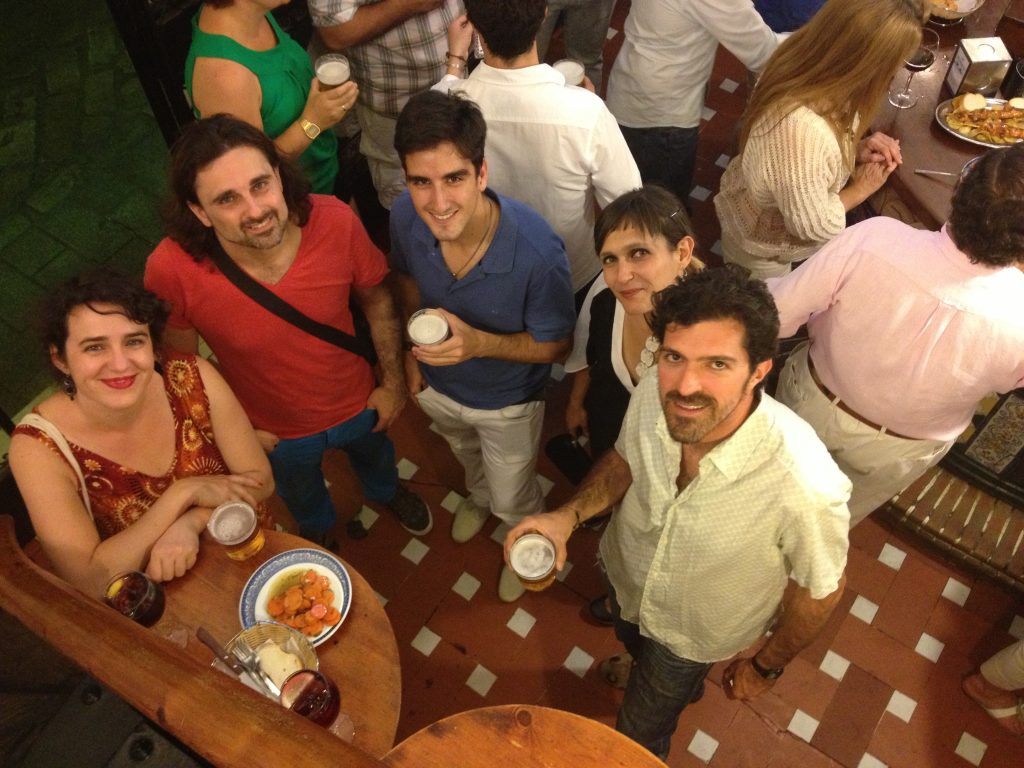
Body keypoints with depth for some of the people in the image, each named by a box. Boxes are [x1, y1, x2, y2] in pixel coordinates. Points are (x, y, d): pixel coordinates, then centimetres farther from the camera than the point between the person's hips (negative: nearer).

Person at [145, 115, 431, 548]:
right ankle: (317, 528, 72)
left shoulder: (335, 221, -33)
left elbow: (375, 298, -13)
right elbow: (180, 361, -16)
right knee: (299, 492, 34)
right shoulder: (172, 270, -36)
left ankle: (386, 491, 75)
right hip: (275, 433, -1)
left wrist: (393, 381, -6)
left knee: (374, 453, 36)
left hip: (357, 403, 1)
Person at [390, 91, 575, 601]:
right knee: (468, 457, 37)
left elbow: (554, 346, -25)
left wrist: (480, 343, -40)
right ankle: (479, 495, 74)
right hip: (437, 387, 4)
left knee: (513, 500, 24)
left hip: (507, 402, -3)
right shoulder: (405, 217, -29)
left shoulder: (537, 250, -41)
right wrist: (412, 353, -1)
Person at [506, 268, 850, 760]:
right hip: (626, 573, 4)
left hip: (695, 630, -4)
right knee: (631, 640, 37)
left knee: (639, 735, 23)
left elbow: (822, 590, -21)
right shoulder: (652, 397, -31)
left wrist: (765, 667, -5)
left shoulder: (805, 488, -43)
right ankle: (664, 678, 74)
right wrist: (570, 515, -24)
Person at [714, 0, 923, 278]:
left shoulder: (800, 64, -20)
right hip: (762, 257, -7)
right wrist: (862, 188, -15)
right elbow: (815, 227, -30)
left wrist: (855, 149, -13)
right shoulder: (803, 131, -46)